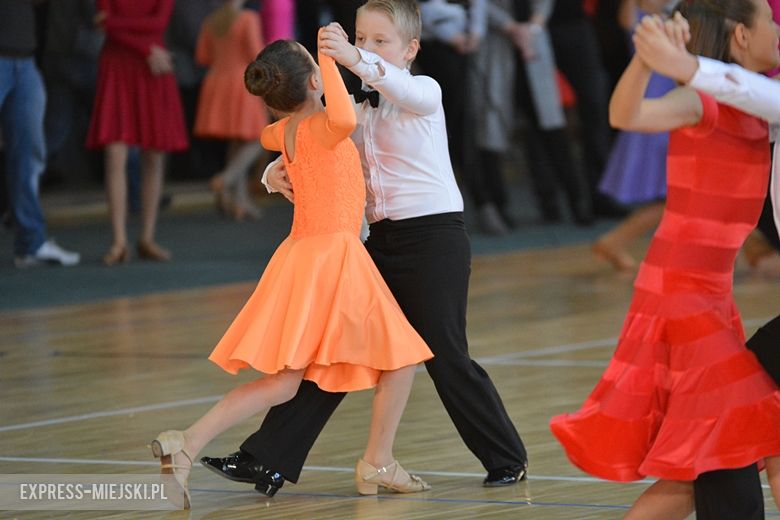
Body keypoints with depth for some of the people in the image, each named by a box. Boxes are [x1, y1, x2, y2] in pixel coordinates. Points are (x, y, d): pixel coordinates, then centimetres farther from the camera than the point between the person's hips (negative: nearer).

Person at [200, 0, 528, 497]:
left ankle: (507, 459, 13)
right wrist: (278, 175, -16)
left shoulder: (423, 91, -6)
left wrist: (357, 61, -48)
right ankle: (268, 460, -1)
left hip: (433, 236, -6)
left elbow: (409, 93, -31)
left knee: (446, 356, -4)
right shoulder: (354, 110, 11)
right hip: (382, 240, 6)